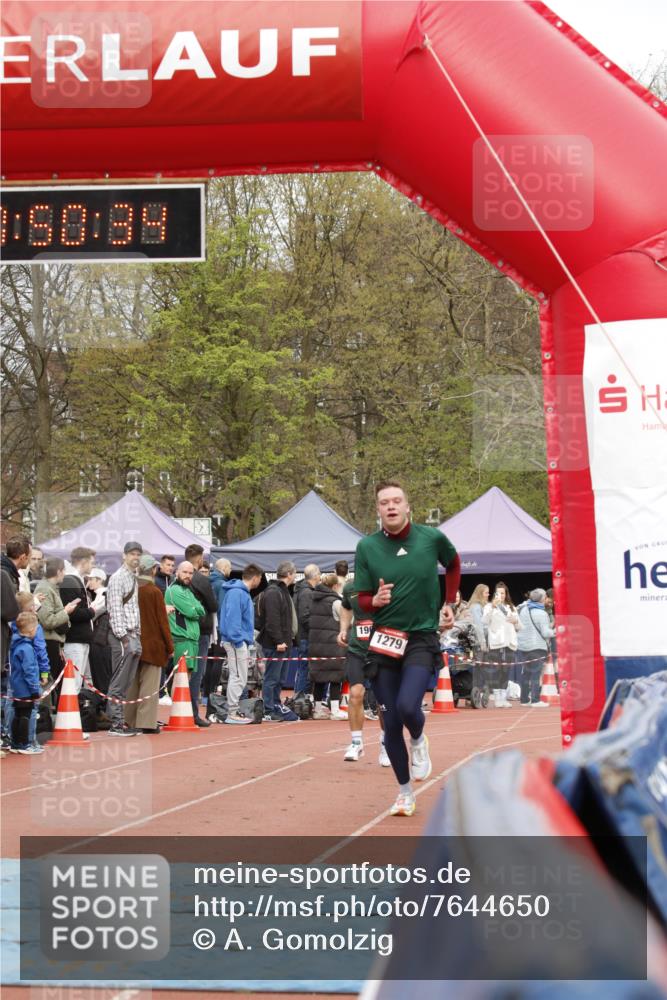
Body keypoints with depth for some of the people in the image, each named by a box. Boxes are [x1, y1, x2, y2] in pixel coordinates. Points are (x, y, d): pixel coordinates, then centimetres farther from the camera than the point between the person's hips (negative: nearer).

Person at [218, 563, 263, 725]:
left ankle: (234, 711, 20)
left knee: (239, 678, 14)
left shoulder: (242, 592, 15)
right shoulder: (237, 593, -16)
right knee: (238, 678, -7)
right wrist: (238, 641, -22)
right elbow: (232, 618, -22)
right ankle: (232, 714, -3)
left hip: (238, 640, 10)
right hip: (237, 641, -10)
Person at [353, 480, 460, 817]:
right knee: (391, 723, 4)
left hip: (422, 638, -2)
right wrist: (376, 601, -21)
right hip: (384, 641, 2)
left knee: (407, 706, -23)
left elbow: (453, 563, 19)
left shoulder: (431, 537, -4)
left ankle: (419, 740, 14)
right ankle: (404, 791, 22)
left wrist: (449, 604, 15)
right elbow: (362, 600, 1)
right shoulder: (367, 547, -3)